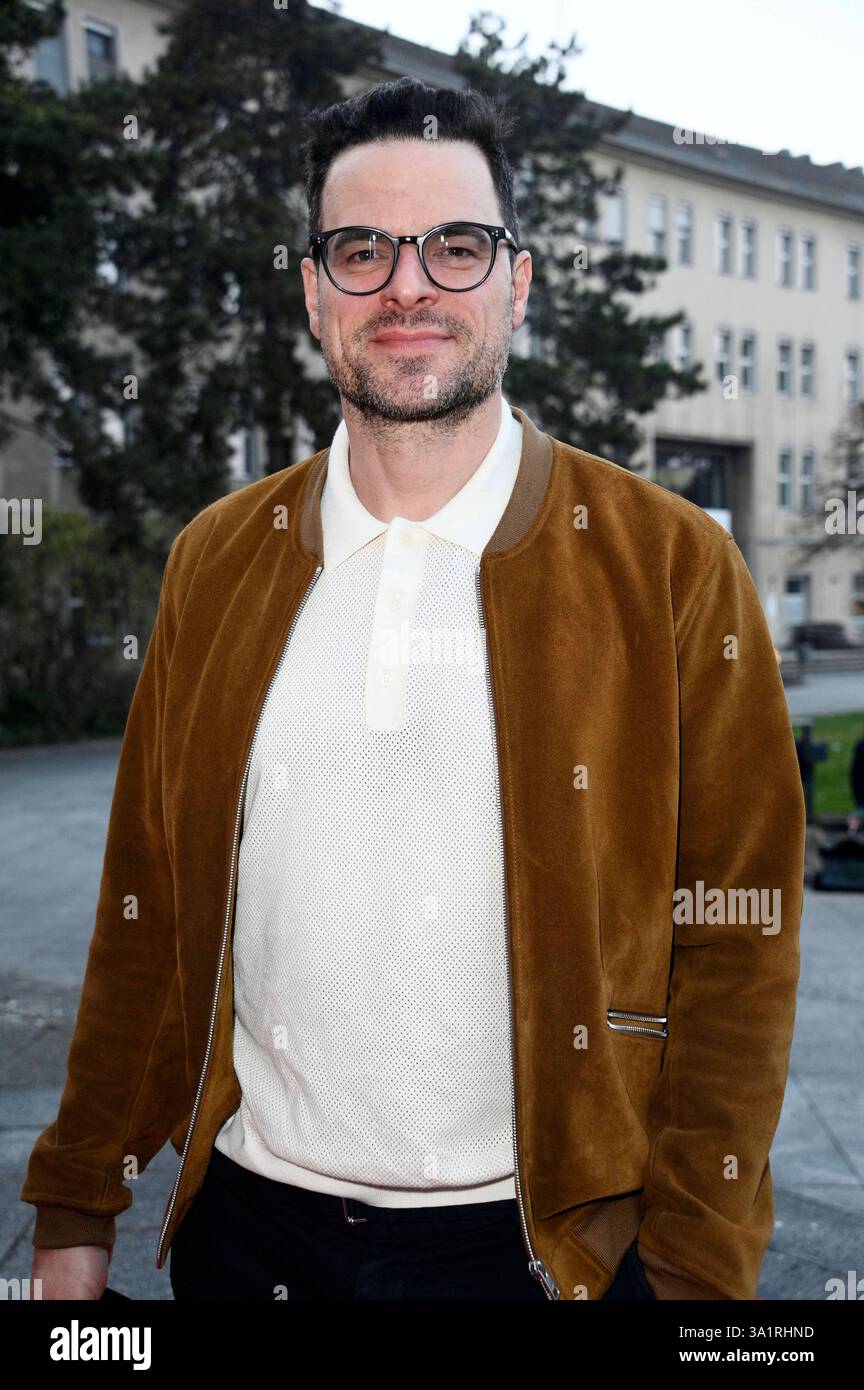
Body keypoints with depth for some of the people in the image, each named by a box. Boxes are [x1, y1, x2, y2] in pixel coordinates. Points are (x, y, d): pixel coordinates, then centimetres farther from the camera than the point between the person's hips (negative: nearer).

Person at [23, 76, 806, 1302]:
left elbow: (739, 950, -7)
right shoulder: (214, 561, 2)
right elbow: (146, 909, 4)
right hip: (248, 1221, 3)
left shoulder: (675, 567, -8)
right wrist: (77, 1206, 5)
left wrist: (695, 1270, -10)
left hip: (544, 1238, -2)